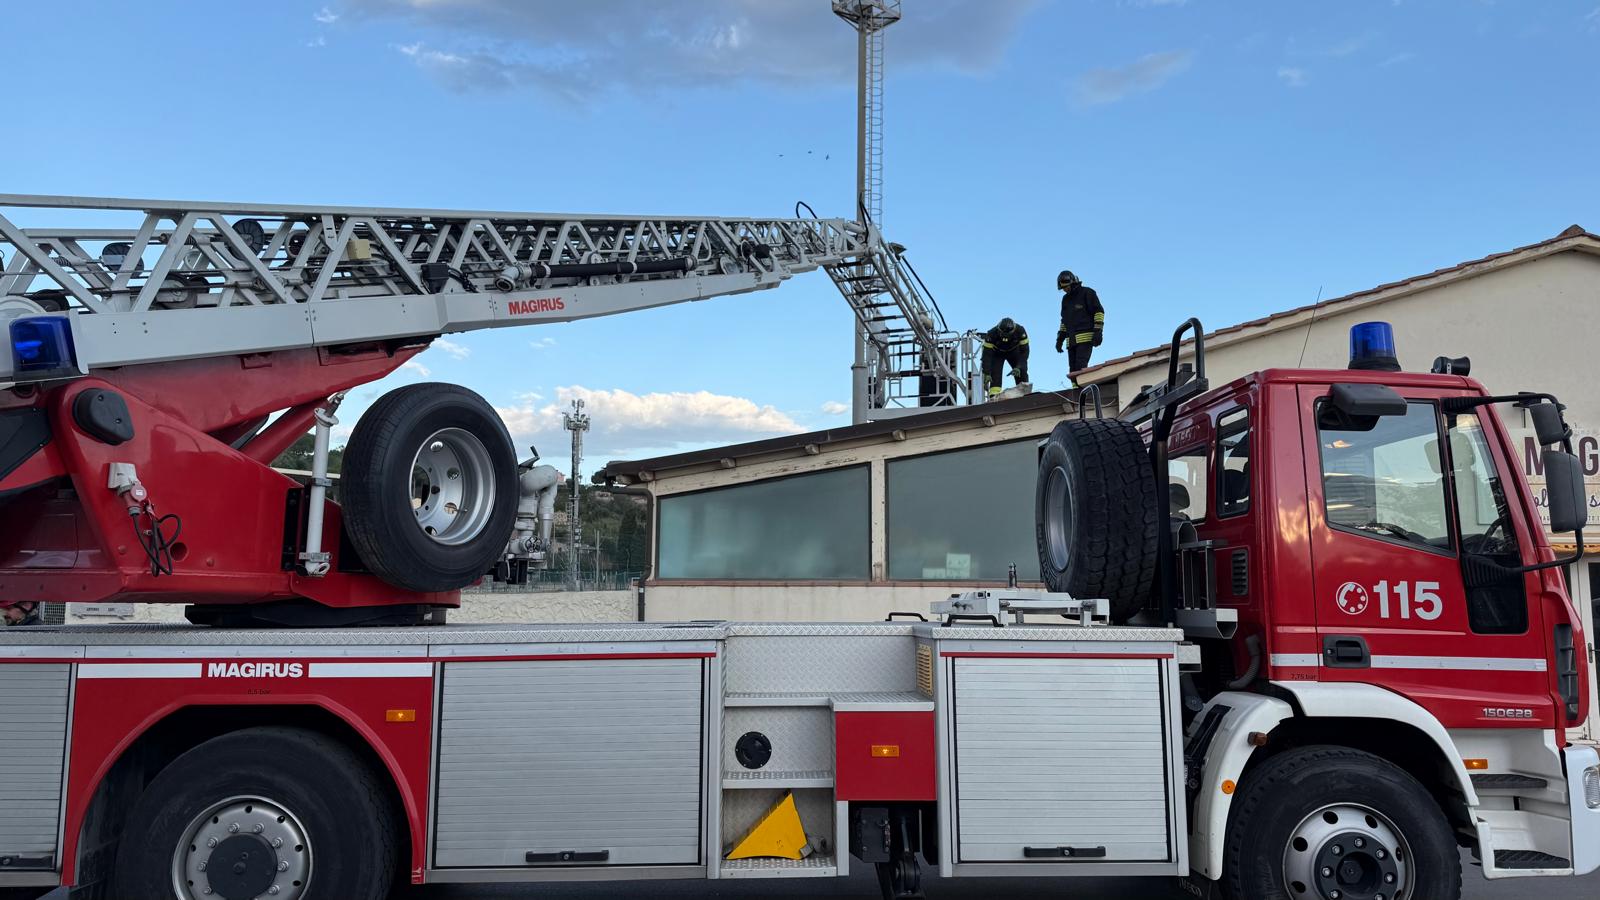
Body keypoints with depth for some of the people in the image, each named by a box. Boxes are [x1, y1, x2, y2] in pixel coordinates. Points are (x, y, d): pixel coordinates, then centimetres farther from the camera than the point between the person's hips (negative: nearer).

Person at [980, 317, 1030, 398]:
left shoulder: (1020, 331, -34)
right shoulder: (992, 334, -37)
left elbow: (1024, 351, -28)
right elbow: (987, 355, -35)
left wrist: (1019, 367, -41)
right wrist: (987, 374, -42)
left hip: (1014, 351, 1)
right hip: (997, 353, -1)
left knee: (1021, 372, -15)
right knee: (995, 374, -21)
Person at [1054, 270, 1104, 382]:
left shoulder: (1087, 293, 0)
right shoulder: (1065, 299, 22)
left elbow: (1099, 311, -4)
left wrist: (1098, 331, -13)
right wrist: (1060, 338, 22)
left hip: (1086, 337, -7)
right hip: (1071, 340, 7)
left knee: (1080, 366, -19)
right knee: (1073, 369, 0)